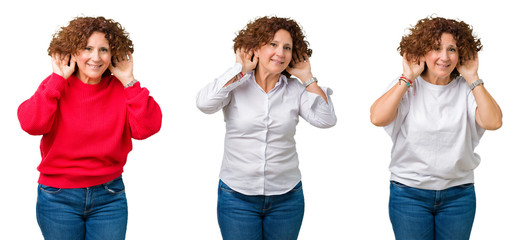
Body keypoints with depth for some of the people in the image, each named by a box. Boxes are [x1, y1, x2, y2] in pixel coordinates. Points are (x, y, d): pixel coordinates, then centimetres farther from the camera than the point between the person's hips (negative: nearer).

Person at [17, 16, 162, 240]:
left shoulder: (121, 89, -1)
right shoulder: (56, 86, -3)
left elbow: (147, 127, -15)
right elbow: (31, 124, -20)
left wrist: (129, 81, -13)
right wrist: (58, 79, -15)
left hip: (109, 197, 1)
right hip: (58, 197, -1)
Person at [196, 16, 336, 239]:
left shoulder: (295, 89, 2)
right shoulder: (235, 85, -4)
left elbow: (326, 119, -9)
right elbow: (205, 103, -22)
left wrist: (307, 78, -5)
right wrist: (240, 70, -12)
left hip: (286, 198, 2)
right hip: (237, 197, -2)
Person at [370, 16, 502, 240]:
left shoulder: (466, 89, 0)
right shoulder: (406, 87, -3)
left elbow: (493, 122, -15)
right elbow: (378, 118, -20)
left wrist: (473, 79, -10)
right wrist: (408, 78, -14)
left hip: (459, 194, 2)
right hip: (409, 193, -1)